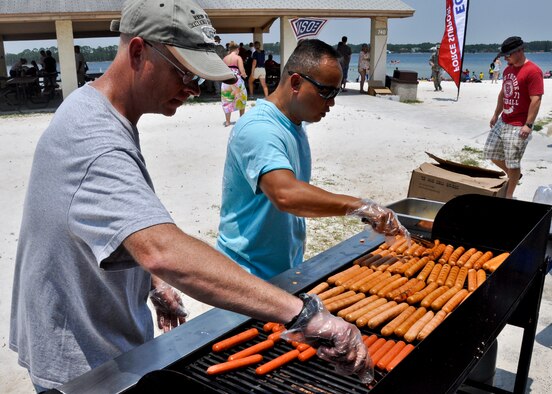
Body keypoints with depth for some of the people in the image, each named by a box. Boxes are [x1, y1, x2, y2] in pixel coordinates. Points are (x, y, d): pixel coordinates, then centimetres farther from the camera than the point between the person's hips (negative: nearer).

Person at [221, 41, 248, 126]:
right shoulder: (238, 58, -5)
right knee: (241, 99, 17)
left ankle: (227, 121, 8)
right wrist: (244, 75, 8)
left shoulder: (224, 58, 8)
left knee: (227, 100, 9)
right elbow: (242, 70, -12)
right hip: (236, 80, -3)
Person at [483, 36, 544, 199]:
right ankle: (513, 175, 37)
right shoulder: (507, 69, 11)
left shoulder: (533, 71, -16)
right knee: (491, 153, 14)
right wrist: (496, 115, 20)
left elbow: (536, 100, -20)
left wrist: (528, 125, -23)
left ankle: (509, 196, 14)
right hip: (502, 122, 9)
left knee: (512, 162, -2)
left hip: (518, 126, -9)